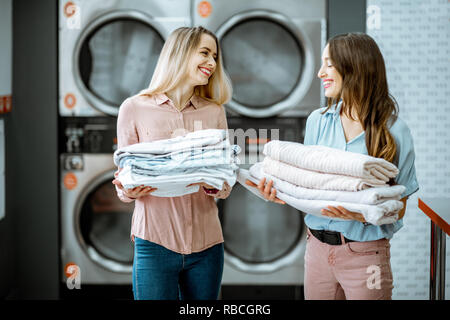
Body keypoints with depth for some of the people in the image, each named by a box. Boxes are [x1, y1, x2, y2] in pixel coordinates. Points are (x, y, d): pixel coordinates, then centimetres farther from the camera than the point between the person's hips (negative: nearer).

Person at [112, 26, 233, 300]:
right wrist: (130, 190, -18)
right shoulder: (135, 108, 1)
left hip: (206, 244, 3)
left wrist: (213, 184, -14)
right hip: (155, 242, -3)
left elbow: (226, 187, 8)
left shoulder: (214, 112, 10)